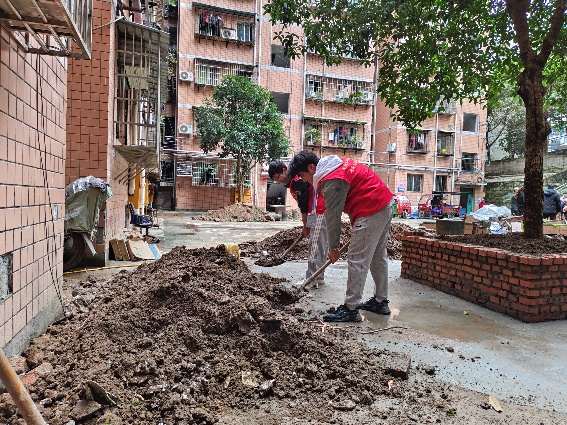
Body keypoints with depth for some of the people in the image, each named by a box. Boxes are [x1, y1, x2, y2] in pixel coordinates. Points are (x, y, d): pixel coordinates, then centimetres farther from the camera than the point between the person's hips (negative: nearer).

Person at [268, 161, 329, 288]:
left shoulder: (297, 181, -15)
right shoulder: (292, 183, 16)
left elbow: (304, 206, -14)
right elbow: (304, 206, 17)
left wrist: (306, 226, -5)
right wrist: (306, 226, 13)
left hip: (322, 212, -10)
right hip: (321, 212, 10)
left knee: (315, 245, -8)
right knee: (321, 245, 14)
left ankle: (312, 279, -4)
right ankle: (319, 277, 22)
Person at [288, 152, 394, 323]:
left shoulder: (331, 181, -18)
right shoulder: (338, 164, 13)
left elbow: (332, 216, -14)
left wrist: (333, 247, -3)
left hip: (371, 211, -11)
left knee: (357, 261, -6)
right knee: (378, 257, 18)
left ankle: (350, 310, 0)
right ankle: (380, 301, 30)